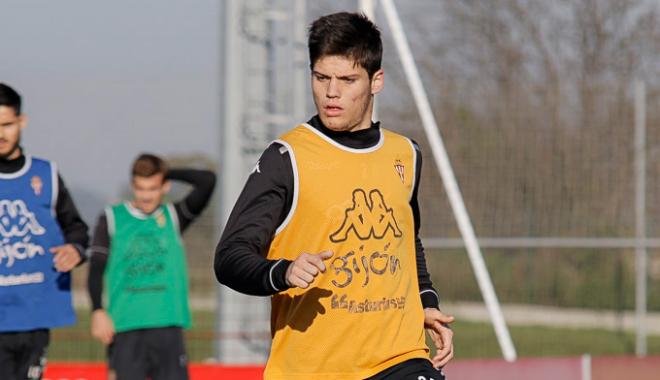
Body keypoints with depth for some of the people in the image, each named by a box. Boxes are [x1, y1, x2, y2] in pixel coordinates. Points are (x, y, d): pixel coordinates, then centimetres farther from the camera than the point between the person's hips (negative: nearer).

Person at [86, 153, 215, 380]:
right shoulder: (112, 219, 7)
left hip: (167, 325, 1)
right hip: (126, 327, -1)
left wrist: (169, 173, 6)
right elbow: (96, 269, 3)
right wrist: (98, 311, -8)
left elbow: (207, 181, 0)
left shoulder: (173, 217, 11)